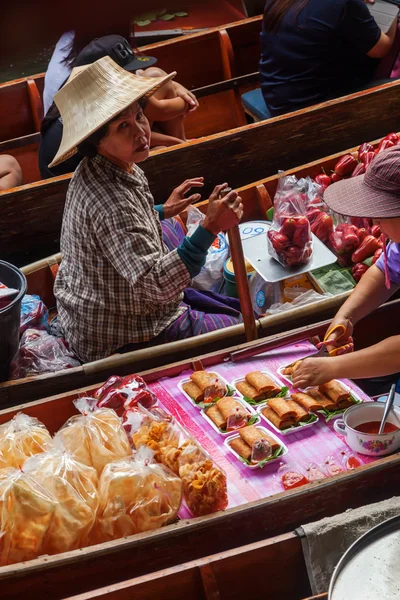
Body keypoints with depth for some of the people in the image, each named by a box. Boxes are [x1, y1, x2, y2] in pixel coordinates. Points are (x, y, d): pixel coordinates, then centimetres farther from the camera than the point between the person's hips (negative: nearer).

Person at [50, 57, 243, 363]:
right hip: (119, 339, -10)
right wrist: (209, 229, -46)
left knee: (236, 311, 22)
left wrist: (162, 212, 17)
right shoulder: (111, 203, -35)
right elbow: (156, 285, -41)